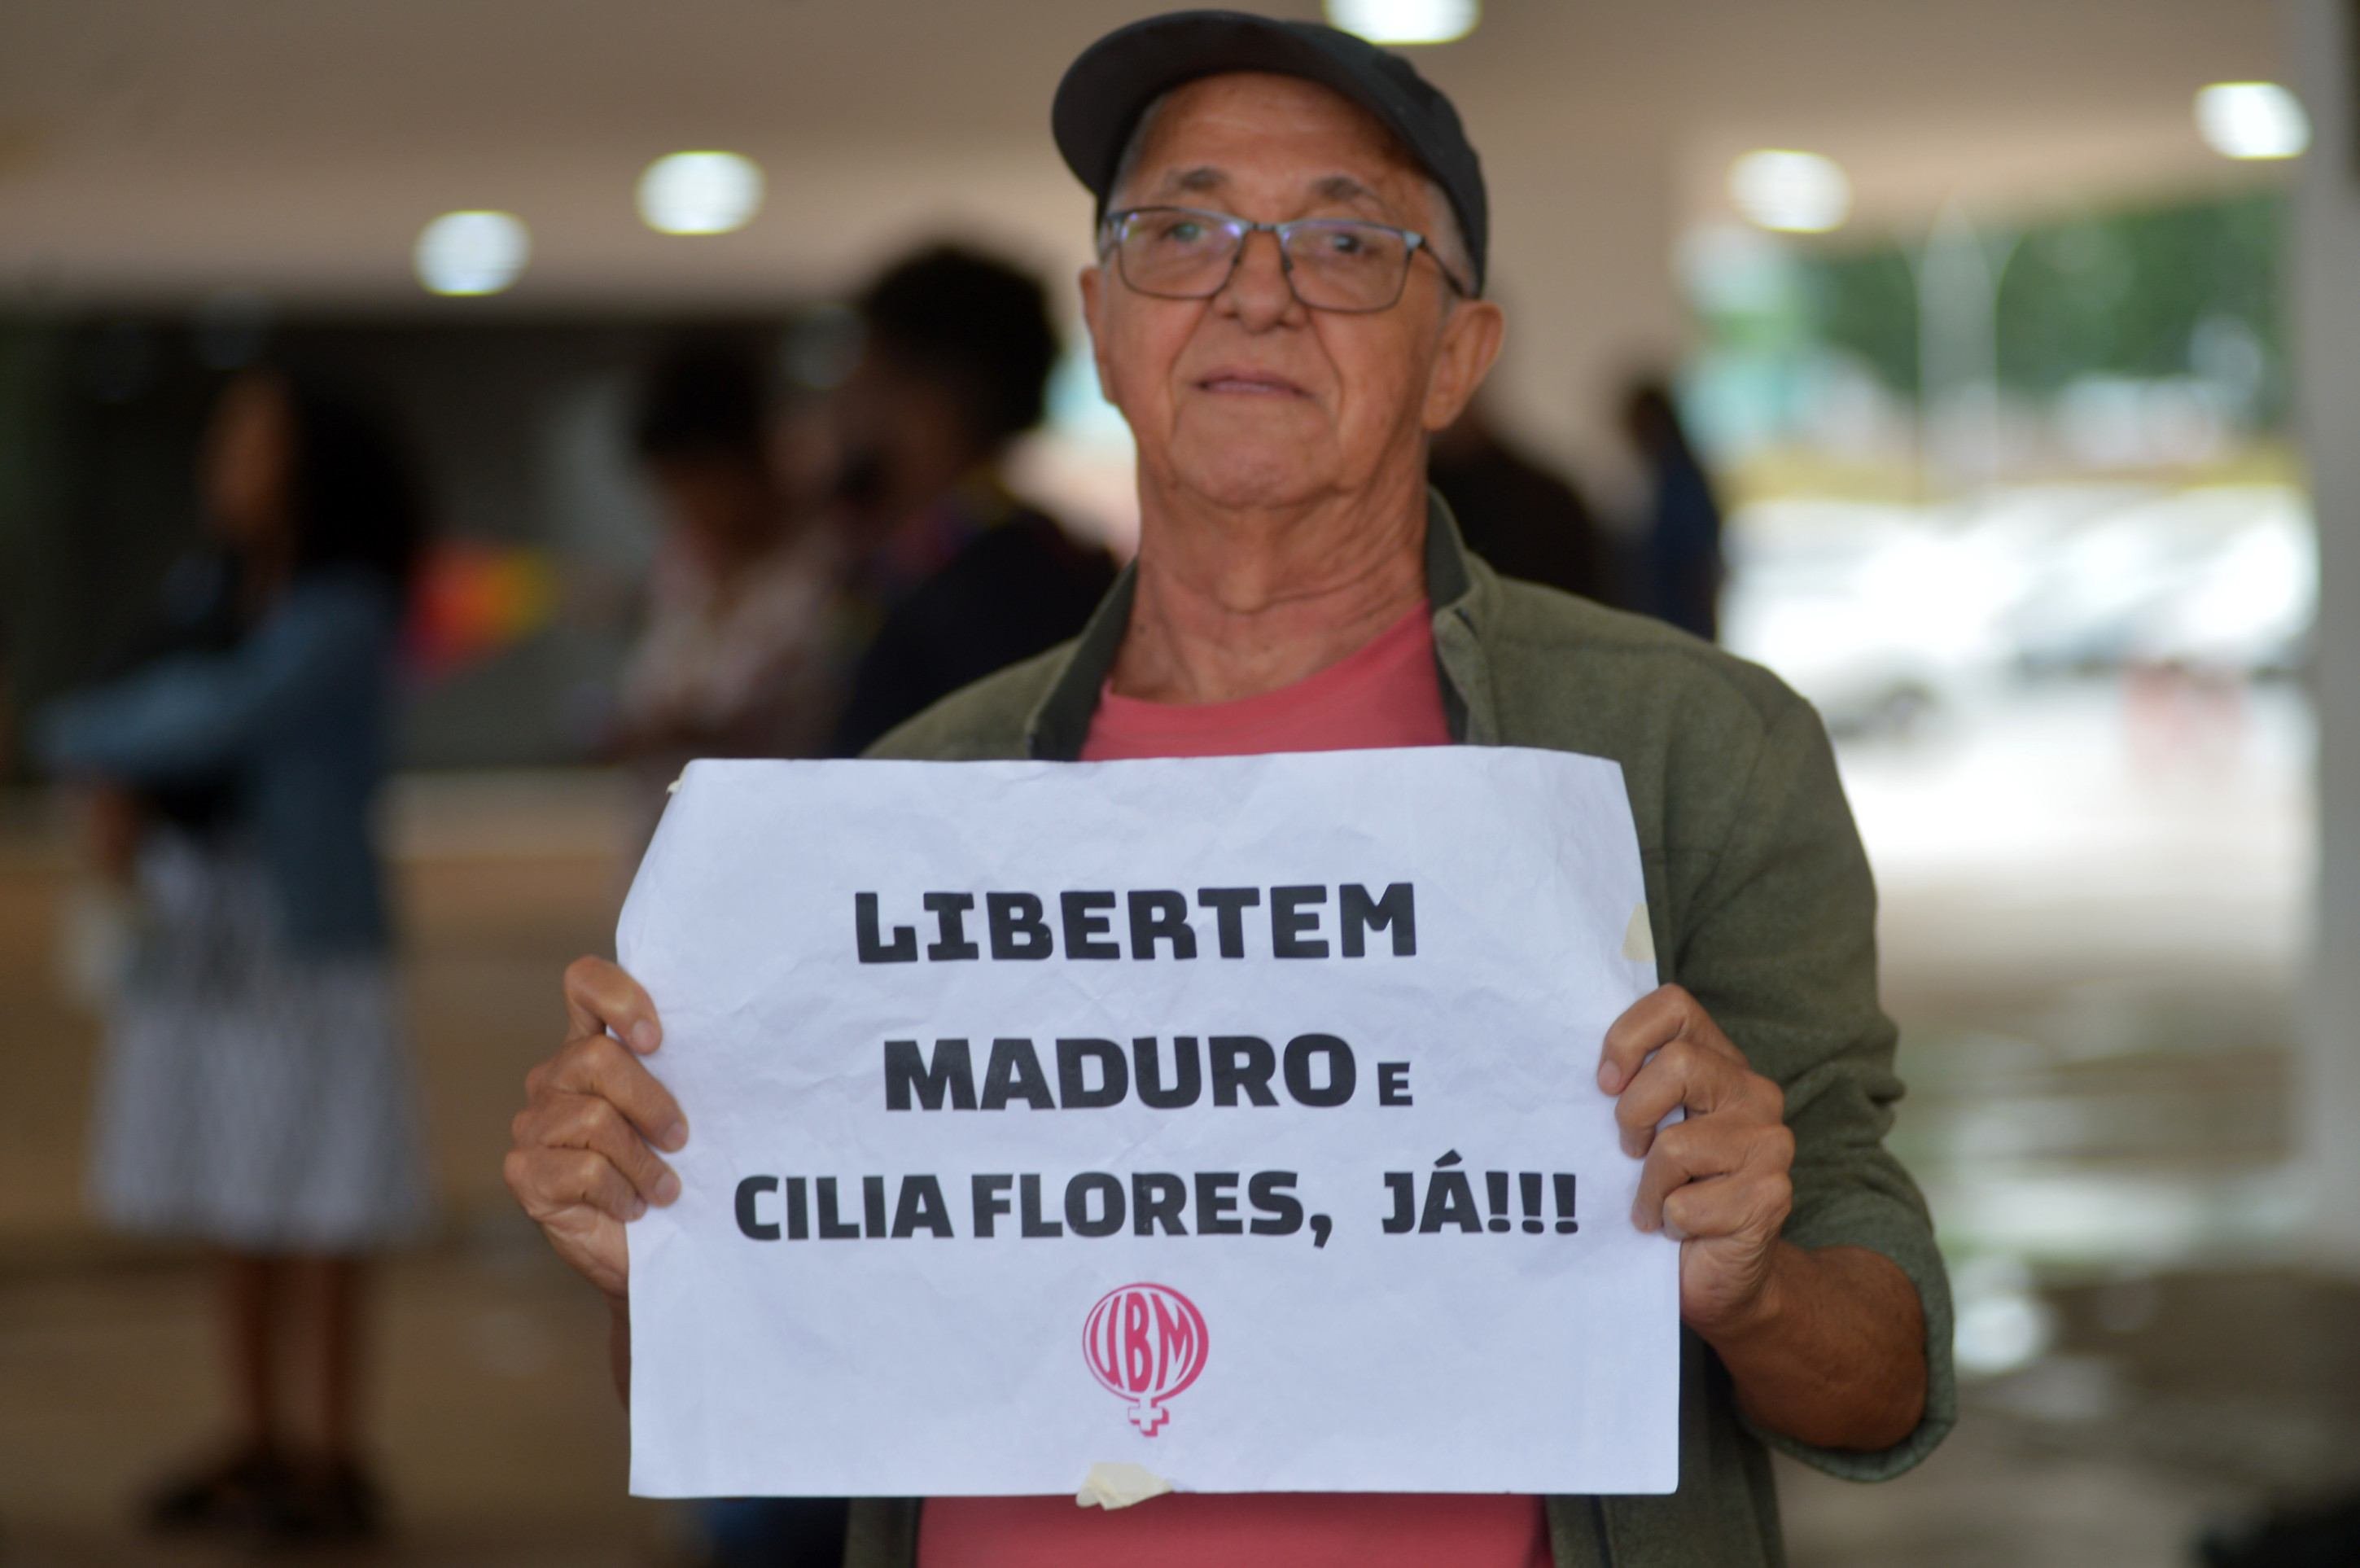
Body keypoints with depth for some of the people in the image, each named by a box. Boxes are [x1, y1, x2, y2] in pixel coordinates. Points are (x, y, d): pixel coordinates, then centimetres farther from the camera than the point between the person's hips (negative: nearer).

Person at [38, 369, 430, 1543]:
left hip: (306, 942, -7)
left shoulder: (341, 618, -12)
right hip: (195, 939, 7)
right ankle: (257, 1445, 20)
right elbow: (134, 710, 10)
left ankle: (334, 1458, 4)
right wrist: (118, 790, -13)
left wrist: (78, 738, -9)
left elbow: (224, 716, -23)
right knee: (234, 1210, 11)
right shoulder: (210, 602, 10)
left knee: (313, 1213, -3)